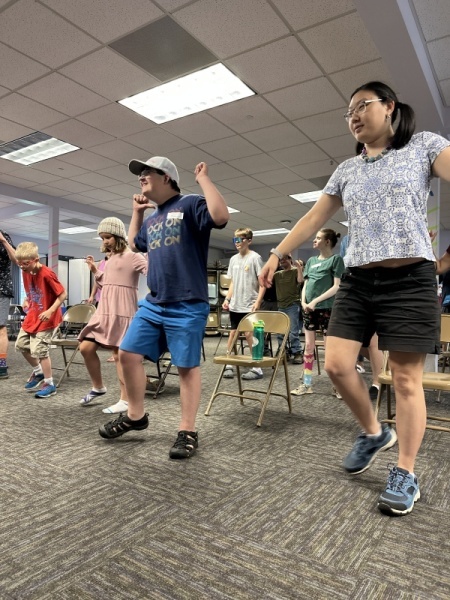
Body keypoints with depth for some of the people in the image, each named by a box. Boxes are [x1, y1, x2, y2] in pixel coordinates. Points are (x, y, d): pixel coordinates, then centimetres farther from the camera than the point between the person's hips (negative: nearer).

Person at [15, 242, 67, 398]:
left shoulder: (47, 274, -25)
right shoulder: (25, 272, 0)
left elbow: (63, 294, -22)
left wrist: (50, 311, -29)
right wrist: (27, 300, 1)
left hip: (46, 317, -9)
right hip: (33, 315, 9)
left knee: (39, 349, -8)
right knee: (21, 344, 16)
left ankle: (49, 384, 6)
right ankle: (38, 371, 35)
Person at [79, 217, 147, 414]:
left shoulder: (132, 256, -5)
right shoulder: (110, 258, 18)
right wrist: (95, 271, 18)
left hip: (122, 312, -8)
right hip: (104, 311, 8)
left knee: (119, 354, -5)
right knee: (86, 348, 6)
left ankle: (125, 400, 5)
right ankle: (98, 387, 26)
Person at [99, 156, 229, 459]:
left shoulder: (190, 204, -4)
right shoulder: (151, 219, 20)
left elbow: (221, 216, -24)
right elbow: (134, 244, 37)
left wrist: (204, 178, -12)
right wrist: (137, 212, 27)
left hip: (187, 306, -8)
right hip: (153, 303, 8)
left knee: (187, 366, 1)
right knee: (128, 354, 8)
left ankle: (188, 431, 13)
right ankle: (136, 415, 26)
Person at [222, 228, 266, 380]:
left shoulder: (255, 258, -7)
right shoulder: (233, 259, 12)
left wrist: (258, 302, -17)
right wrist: (227, 299, 8)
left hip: (249, 305, -6)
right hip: (235, 305, 6)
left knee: (249, 334, -4)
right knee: (233, 333, 9)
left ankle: (257, 368, 6)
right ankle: (228, 365, 18)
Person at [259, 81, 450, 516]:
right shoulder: (346, 170, 17)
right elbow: (313, 218, 17)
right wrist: (275, 256, 12)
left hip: (410, 279, -4)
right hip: (357, 281, 5)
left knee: (406, 379, -2)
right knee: (336, 364, -2)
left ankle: (406, 474, 14)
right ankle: (373, 432, 24)